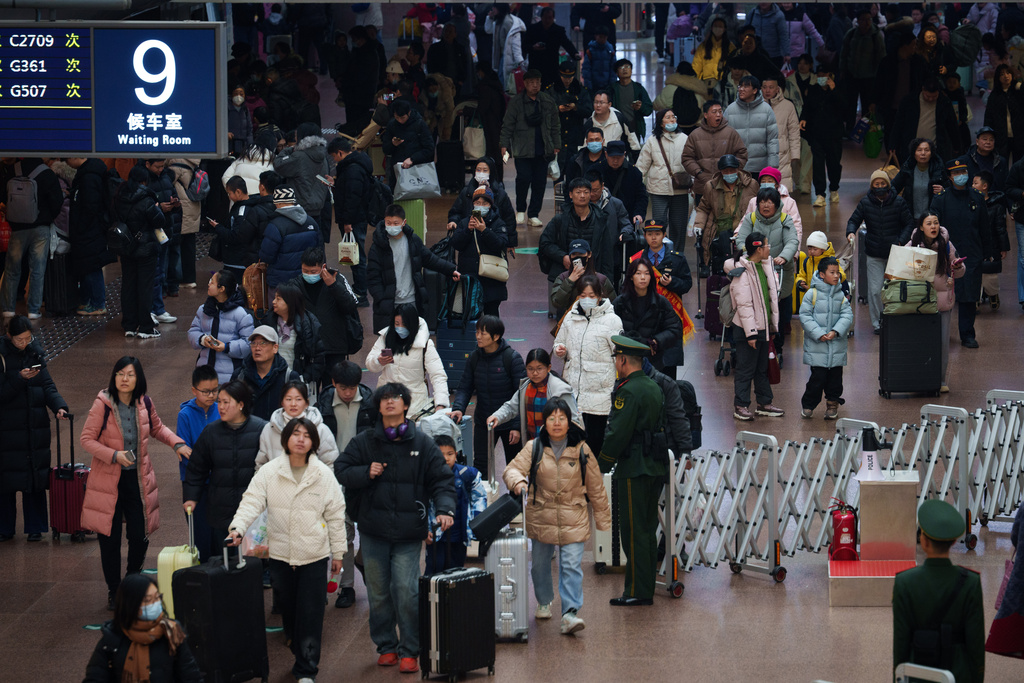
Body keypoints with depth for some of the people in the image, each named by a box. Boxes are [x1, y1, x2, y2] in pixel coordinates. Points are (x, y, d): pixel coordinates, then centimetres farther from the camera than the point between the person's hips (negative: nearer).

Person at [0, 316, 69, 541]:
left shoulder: (35, 353, 5)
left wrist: (58, 406, -13)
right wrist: (19, 379, -23)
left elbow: (48, 386, 3)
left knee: (36, 477, 5)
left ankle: (34, 528, 14)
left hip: (37, 427, 4)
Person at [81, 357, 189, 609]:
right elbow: (87, 439, -9)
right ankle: (114, 591, 17)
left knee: (140, 537, 1)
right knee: (110, 539, 2)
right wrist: (114, 455, -21)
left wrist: (177, 443, 3)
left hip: (138, 478, 3)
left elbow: (157, 428, 20)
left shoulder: (144, 404, 0)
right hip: (109, 479, -3)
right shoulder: (103, 404, -12)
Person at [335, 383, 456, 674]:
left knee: (407, 592, -9)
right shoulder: (363, 442, 7)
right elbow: (341, 472, 6)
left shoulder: (422, 443, 4)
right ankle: (386, 647, 21)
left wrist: (445, 509, -12)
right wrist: (366, 473, -11)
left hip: (408, 532, -2)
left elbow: (441, 480, 4)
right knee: (378, 592, 8)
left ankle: (409, 651, 1)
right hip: (373, 531, 2)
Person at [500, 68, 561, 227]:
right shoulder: (516, 102, 2)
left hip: (543, 149, 3)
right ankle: (520, 210, 9)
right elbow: (508, 126, 3)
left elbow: (554, 126, 15)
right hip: (522, 149, -3)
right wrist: (504, 145, -4)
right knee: (524, 178, -13)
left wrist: (556, 146, 12)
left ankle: (533, 215, 10)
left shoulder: (548, 102, 10)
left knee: (540, 181, 0)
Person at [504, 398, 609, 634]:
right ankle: (544, 602, 39)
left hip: (573, 520, -2)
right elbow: (512, 469, -10)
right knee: (540, 563, 16)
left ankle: (571, 613, -17)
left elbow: (596, 487, 6)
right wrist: (517, 481, -35)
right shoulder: (534, 448, -1)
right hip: (541, 517, 2)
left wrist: (603, 519, 10)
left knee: (572, 566, -12)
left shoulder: (581, 450, -1)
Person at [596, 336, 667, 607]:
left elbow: (617, 434, -19)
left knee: (633, 531, -5)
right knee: (648, 529, 14)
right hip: (656, 468, 9)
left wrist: (601, 465, -7)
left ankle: (638, 592, -5)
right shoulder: (654, 388, 13)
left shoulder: (628, 391, -16)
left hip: (635, 470, -9)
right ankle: (646, 589, 18)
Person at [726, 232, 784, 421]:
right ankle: (741, 406, 6)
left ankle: (764, 403, 24)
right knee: (745, 369, -2)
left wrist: (772, 326, 17)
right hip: (747, 329, -9)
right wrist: (750, 333, -21)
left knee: (763, 368, 16)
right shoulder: (741, 272, -18)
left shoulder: (764, 267, 10)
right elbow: (744, 305, -20)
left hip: (762, 327, 9)